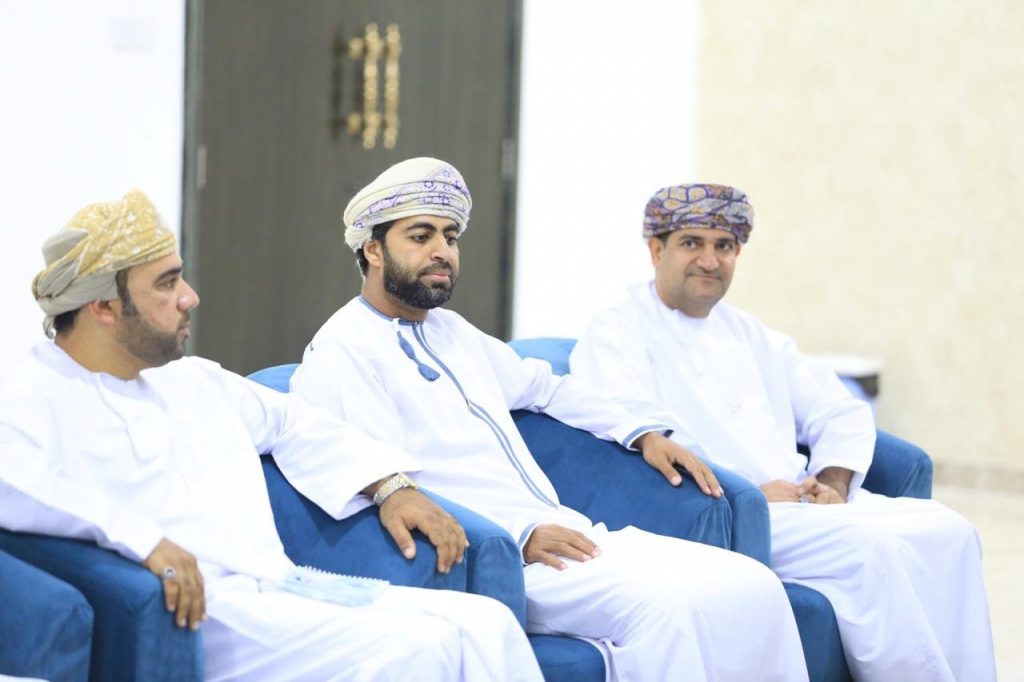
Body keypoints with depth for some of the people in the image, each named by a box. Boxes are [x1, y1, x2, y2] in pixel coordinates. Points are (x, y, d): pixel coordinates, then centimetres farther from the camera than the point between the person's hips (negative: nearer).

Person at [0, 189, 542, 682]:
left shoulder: (193, 379, 24)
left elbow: (292, 423, 36)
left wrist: (391, 486, 21)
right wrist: (140, 537, -31)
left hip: (284, 587, 8)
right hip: (192, 614, -8)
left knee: (485, 621, -11)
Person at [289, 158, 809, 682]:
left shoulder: (451, 331, 22)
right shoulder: (341, 354, -5)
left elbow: (541, 386, 37)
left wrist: (642, 435, 21)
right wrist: (517, 537, -23)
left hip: (566, 534, 8)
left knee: (752, 588, -11)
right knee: (667, 604, -31)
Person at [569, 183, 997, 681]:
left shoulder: (751, 336, 24)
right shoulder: (615, 335, 2)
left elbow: (842, 412, 23)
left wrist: (833, 483, 1)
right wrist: (751, 493, -20)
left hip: (800, 503, 7)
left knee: (945, 531, -13)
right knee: (869, 544, -28)